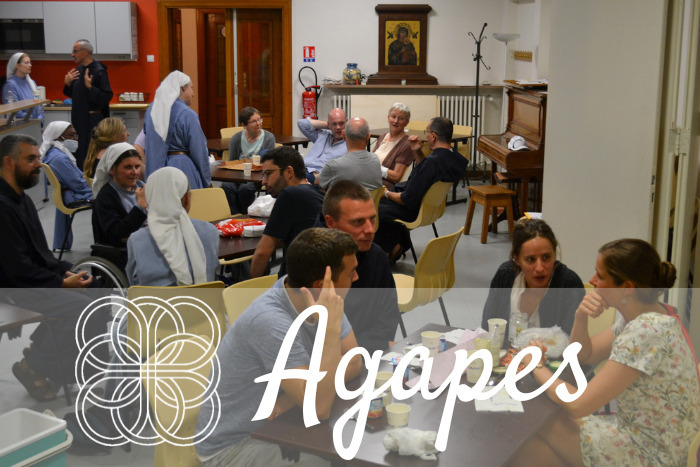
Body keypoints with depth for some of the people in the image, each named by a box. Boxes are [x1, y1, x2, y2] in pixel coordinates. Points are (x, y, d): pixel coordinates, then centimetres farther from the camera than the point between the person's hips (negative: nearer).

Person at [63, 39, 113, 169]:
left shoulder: (99, 71, -13)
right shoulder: (79, 69, 12)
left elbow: (107, 97, -20)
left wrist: (90, 87, -27)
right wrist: (67, 84, 5)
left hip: (93, 119, -8)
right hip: (80, 118, 8)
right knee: (79, 154, 12)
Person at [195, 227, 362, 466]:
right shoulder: (270, 321, -32)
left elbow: (354, 363, -6)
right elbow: (319, 408, -34)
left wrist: (290, 400, -20)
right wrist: (331, 327, -38)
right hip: (233, 445, -7)